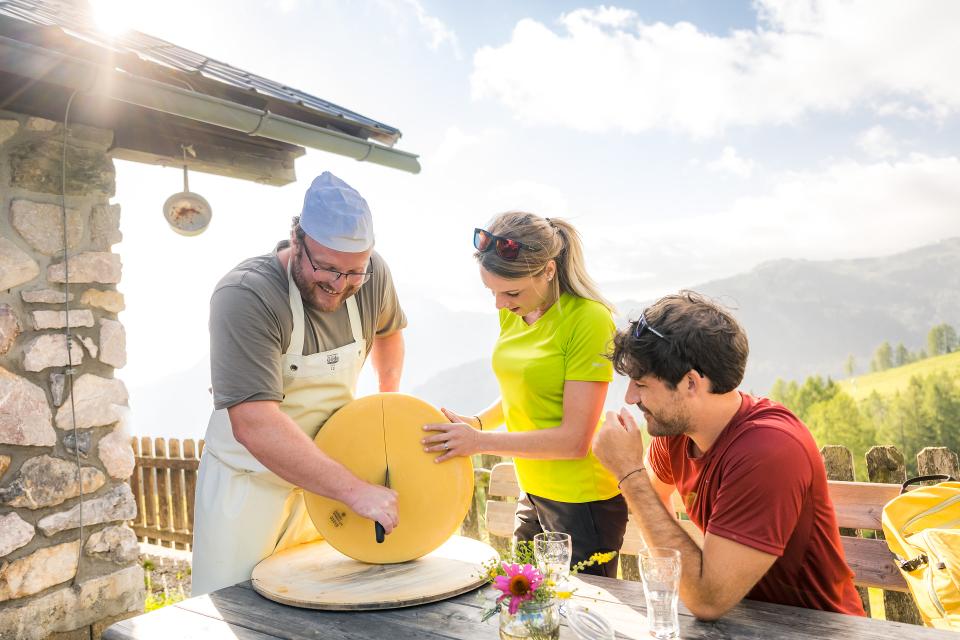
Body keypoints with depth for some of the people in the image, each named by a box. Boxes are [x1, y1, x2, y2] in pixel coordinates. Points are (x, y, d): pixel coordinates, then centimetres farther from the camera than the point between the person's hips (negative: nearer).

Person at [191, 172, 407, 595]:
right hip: (249, 484, -4)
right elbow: (254, 425, -36)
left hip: (326, 475, 5)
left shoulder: (372, 275, -9)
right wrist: (355, 492, -38)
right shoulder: (245, 297, -27)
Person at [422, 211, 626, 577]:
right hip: (533, 495, 7)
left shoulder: (589, 320, -19)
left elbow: (574, 439, -21)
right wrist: (476, 422, -2)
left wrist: (481, 442, -21)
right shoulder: (514, 312, 3)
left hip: (581, 504, -7)